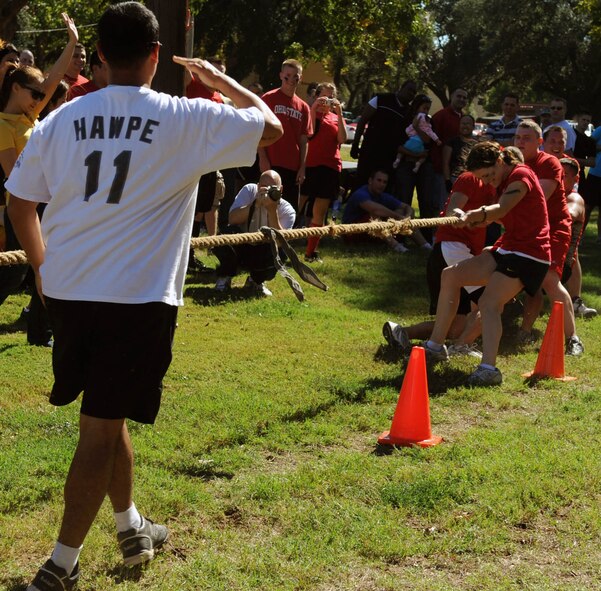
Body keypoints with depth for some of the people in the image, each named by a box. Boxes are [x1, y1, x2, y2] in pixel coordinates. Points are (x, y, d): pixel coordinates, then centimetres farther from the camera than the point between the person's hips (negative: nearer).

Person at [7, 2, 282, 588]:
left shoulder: (62, 119, 5)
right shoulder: (185, 119, -7)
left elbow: (18, 200, 11)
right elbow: (270, 126, 5)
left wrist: (44, 267, 24)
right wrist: (222, 80, 20)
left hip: (68, 292, 5)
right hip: (138, 299, -5)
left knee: (108, 413, 22)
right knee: (101, 428, 1)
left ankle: (131, 529, 37)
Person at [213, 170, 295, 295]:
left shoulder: (287, 211, -11)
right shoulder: (249, 190, -11)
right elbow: (232, 219, -24)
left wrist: (272, 211, -34)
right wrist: (256, 204, -35)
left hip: (262, 254, 1)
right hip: (238, 250, -1)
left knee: (279, 253, -32)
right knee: (231, 232, -33)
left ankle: (256, 281, 4)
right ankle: (224, 277, -4)